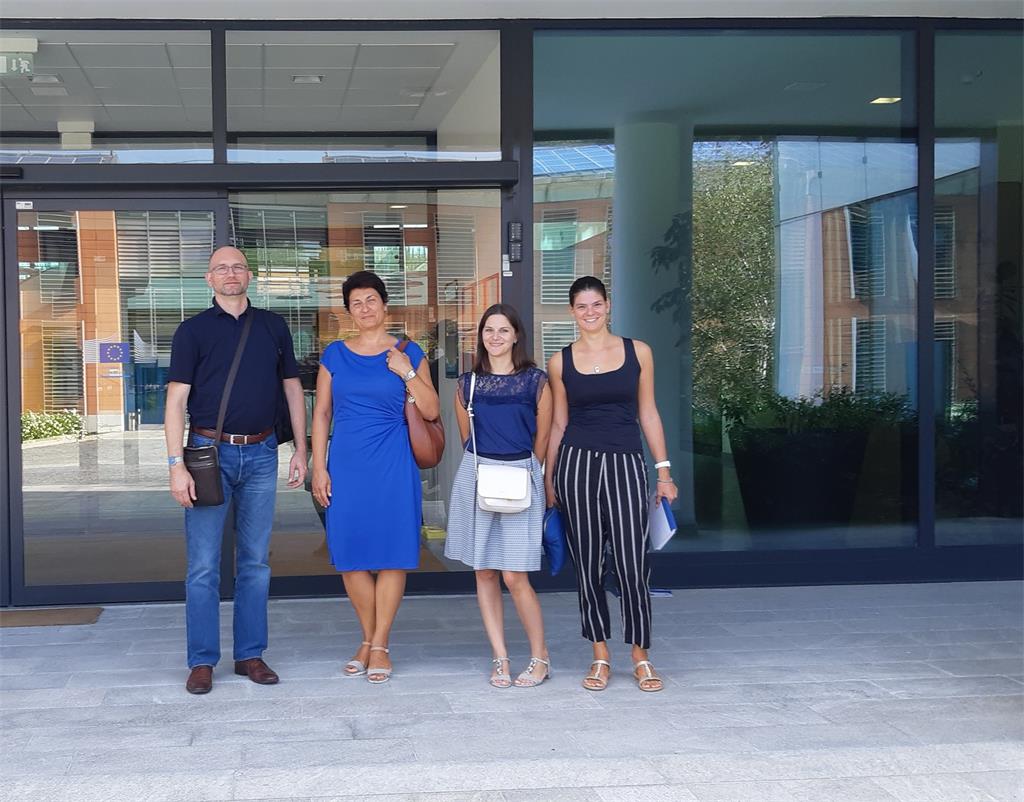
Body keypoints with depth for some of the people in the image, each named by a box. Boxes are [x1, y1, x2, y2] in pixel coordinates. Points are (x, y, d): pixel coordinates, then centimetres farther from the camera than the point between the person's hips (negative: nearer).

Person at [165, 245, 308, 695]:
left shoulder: (273, 327, 9)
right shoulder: (193, 330, 1)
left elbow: (292, 388, 14)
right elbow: (176, 399, -4)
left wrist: (301, 450, 8)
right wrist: (176, 464, -13)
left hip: (260, 454, 3)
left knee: (255, 561, 7)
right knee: (203, 564, -2)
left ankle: (251, 654, 15)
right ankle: (202, 661, 5)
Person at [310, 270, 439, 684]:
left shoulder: (408, 354, 5)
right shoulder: (334, 355, 8)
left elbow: (431, 411, 3)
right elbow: (321, 413, 9)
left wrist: (407, 373, -10)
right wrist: (319, 468, 2)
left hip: (393, 465, -1)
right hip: (346, 464, 2)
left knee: (392, 553, -1)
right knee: (351, 555, 3)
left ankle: (380, 645, 8)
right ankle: (368, 639, 19)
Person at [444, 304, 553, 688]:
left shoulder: (536, 380, 0)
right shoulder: (468, 383, 8)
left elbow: (541, 439, 6)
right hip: (477, 478, 3)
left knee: (514, 576, -8)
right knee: (484, 573, 4)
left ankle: (540, 656, 8)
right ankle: (500, 659, 12)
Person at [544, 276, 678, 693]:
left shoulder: (638, 352, 6)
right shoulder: (561, 362, 6)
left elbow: (648, 414, 8)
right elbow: (558, 424, 11)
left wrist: (664, 471, 5)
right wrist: (549, 480, 9)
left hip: (626, 465, 0)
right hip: (577, 464, 1)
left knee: (633, 564, -5)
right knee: (588, 564, 4)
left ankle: (641, 658, 8)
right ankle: (601, 658, 14)